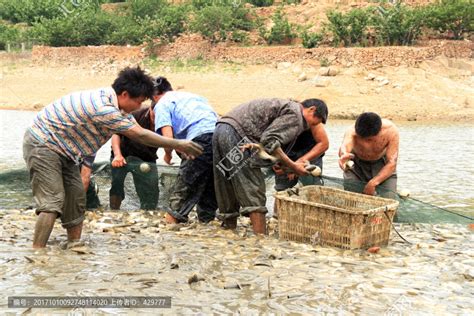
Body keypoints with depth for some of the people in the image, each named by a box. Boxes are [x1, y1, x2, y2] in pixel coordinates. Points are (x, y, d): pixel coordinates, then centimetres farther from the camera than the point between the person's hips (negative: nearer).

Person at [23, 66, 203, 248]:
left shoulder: (110, 100, -1)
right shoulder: (103, 109, -31)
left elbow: (139, 133, 7)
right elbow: (140, 135, -24)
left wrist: (177, 146, 5)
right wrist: (177, 144, -15)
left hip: (63, 151, 10)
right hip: (42, 144, -10)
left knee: (76, 199, 9)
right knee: (52, 202, -18)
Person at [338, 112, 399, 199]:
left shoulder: (390, 131, -34)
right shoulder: (352, 132, -35)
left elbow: (392, 163, -31)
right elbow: (345, 146, -57)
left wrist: (373, 183, -40)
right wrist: (344, 154, -82)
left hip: (382, 164, 0)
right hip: (357, 165, 0)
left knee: (388, 198, -15)